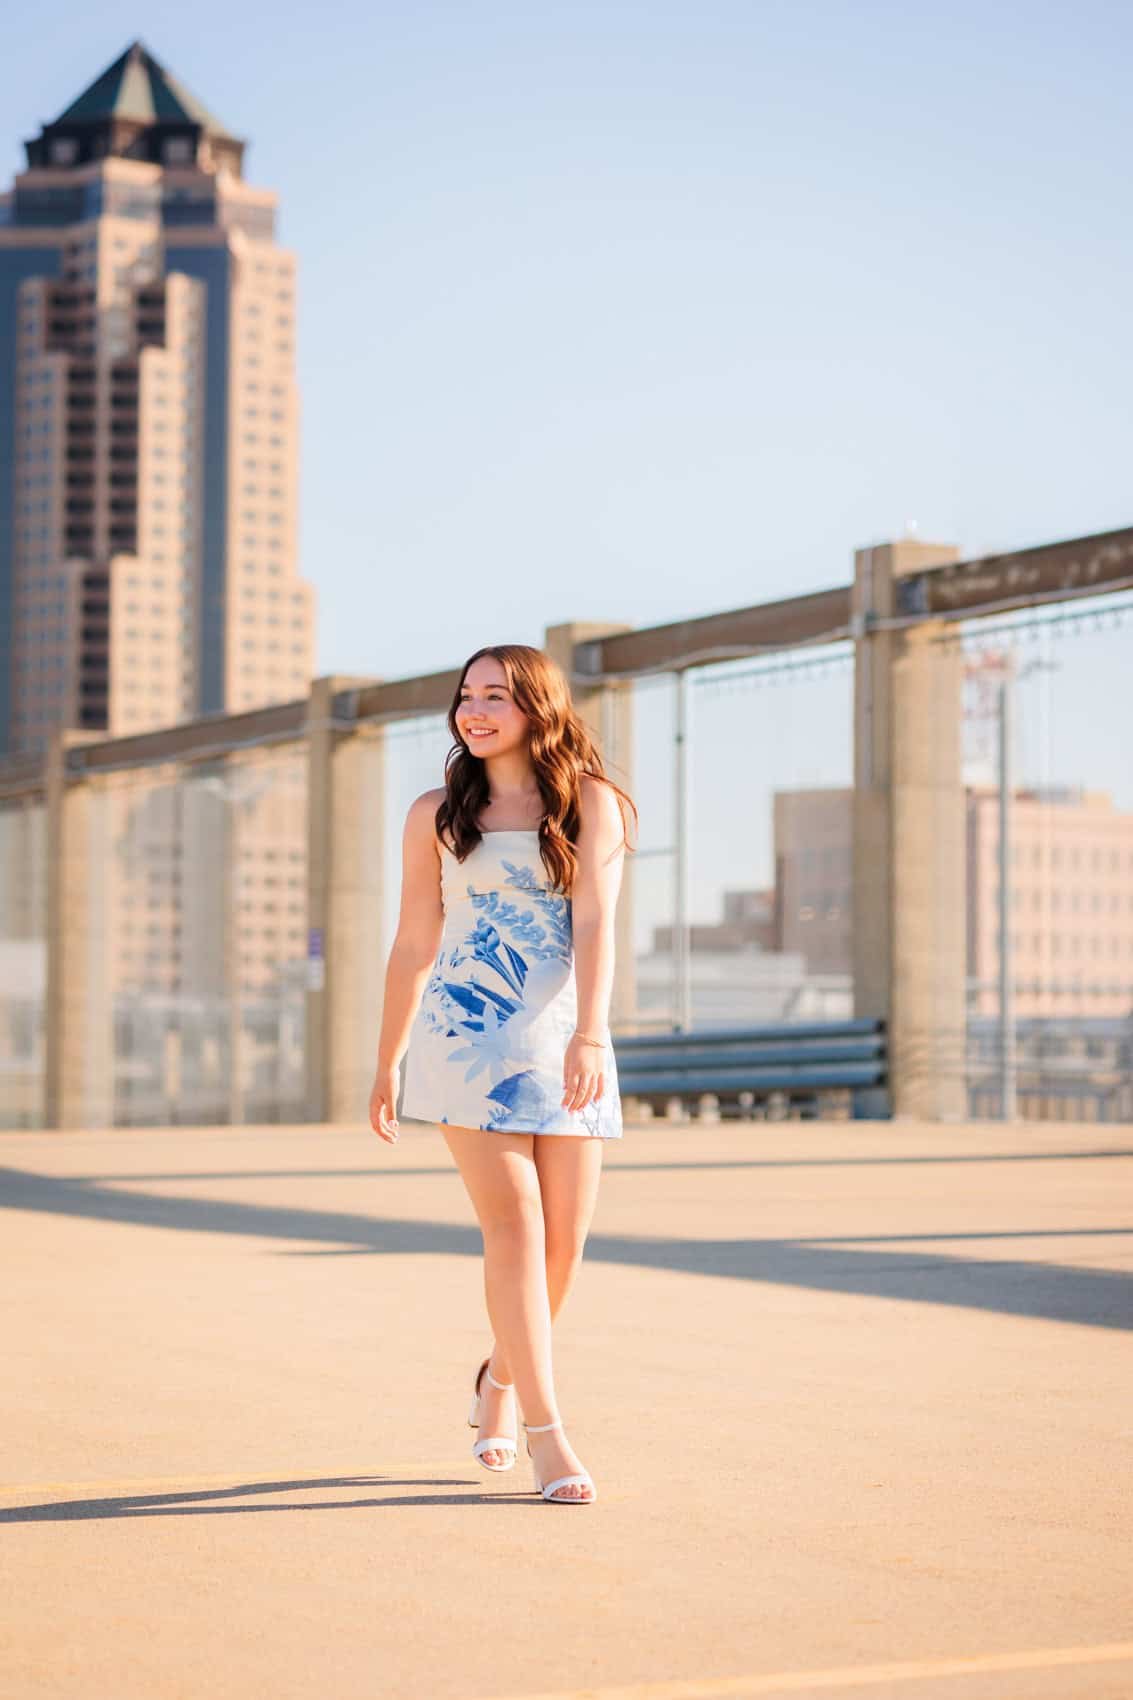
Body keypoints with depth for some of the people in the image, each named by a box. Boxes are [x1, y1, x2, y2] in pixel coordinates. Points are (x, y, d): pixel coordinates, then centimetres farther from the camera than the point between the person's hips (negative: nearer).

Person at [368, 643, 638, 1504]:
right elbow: (413, 946, 13)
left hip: (563, 1037, 1)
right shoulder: (436, 815, 9)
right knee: (516, 1227, -12)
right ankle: (547, 1434, -10)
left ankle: (501, 1378, 30)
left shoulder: (591, 804, 4)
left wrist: (588, 1035, -22)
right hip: (466, 1032, -1)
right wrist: (387, 1065, 14)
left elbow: (595, 925, -8)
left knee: (565, 1240, 2)